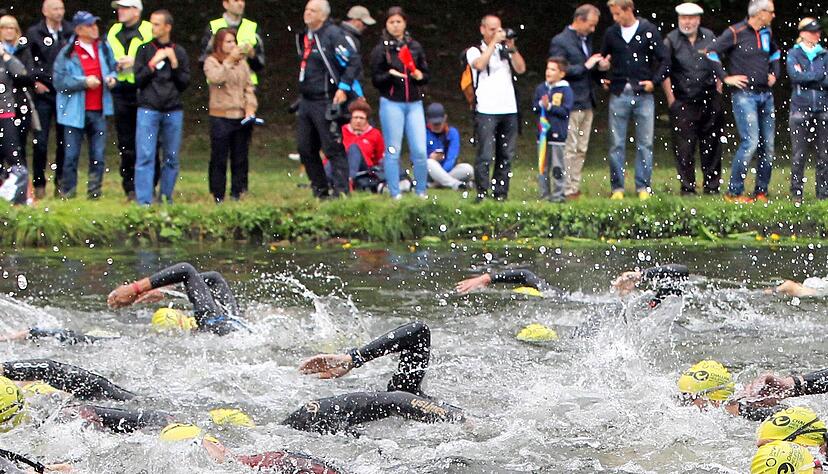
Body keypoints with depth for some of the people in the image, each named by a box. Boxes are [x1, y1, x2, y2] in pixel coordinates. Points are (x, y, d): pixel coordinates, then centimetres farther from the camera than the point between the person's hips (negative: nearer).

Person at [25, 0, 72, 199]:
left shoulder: (71, 32, 5)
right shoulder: (34, 33, 2)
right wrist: (34, 81, -4)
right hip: (43, 93, -1)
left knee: (65, 141, 4)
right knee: (40, 140, -3)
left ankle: (61, 183, 12)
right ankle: (39, 185, 5)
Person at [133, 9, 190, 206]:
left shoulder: (179, 52, 10)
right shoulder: (145, 50, 6)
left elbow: (185, 83, 6)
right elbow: (138, 80, 1)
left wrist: (174, 64, -6)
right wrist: (153, 63, -8)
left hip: (173, 111, 2)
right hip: (148, 110, -2)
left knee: (171, 158, 4)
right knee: (145, 156, -9)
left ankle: (166, 197, 14)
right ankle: (144, 201, -11)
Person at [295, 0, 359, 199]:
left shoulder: (333, 34, -11)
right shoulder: (305, 35, 14)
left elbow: (352, 63, -13)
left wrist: (343, 88, -18)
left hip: (326, 102, -9)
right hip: (306, 101, 9)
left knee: (333, 149, -8)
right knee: (305, 149, 10)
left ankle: (341, 190, -6)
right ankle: (320, 189, 20)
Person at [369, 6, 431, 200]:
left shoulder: (415, 47, 10)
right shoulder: (381, 50, 2)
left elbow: (427, 74, 15)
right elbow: (375, 80, 0)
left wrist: (420, 76, -7)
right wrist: (390, 74, -17)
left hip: (414, 103, 2)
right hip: (391, 103, -2)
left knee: (420, 151, -3)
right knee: (392, 151, 0)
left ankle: (421, 191, 9)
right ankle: (395, 193, 6)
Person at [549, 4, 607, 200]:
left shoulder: (586, 40, 18)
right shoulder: (560, 42, -8)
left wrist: (599, 68, 4)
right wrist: (585, 66, -16)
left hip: (586, 103, 8)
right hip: (570, 104, -8)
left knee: (581, 150, 8)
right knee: (569, 150, -7)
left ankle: (575, 188, 12)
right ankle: (567, 191, -6)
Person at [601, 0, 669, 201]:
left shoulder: (649, 31, 0)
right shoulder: (611, 33, 8)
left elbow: (664, 60, 1)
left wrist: (654, 81, -7)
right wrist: (601, 80, 7)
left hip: (643, 94, -2)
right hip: (618, 94, 2)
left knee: (645, 144, 1)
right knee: (617, 144, 1)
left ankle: (643, 187, 7)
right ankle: (617, 187, 6)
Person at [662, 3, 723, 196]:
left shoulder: (710, 38, 9)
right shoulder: (671, 41, 0)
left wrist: (718, 92, 11)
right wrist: (671, 99, -5)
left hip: (709, 100, 3)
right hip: (683, 102, -3)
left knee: (711, 146, 4)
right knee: (684, 148, -4)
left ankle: (712, 186, 12)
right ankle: (687, 188, 2)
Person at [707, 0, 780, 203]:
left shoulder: (767, 33, 13)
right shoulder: (736, 32, -8)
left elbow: (775, 53, 33)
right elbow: (712, 53, -8)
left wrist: (774, 74, 18)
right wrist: (726, 78, -10)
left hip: (766, 95, 7)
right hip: (745, 94, -7)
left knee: (768, 146, 4)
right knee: (750, 142, -16)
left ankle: (761, 192, 12)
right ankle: (733, 192, -10)